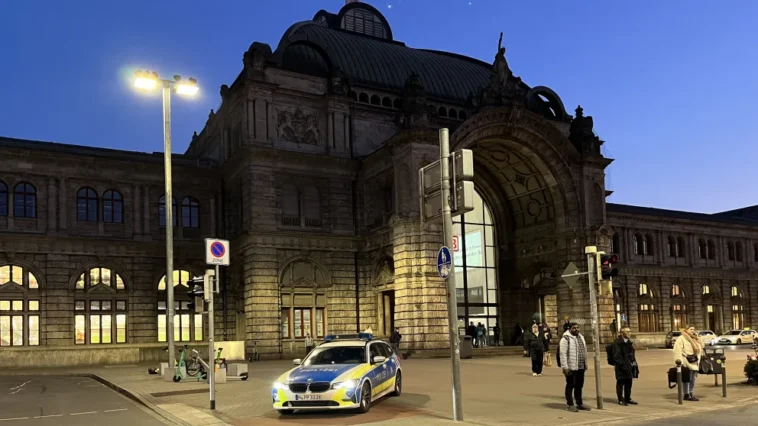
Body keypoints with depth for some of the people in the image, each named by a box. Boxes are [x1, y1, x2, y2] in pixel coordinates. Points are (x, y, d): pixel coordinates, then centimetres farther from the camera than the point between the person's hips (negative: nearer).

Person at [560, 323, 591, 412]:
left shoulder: (581, 337, 15)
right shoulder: (566, 338, -11)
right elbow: (563, 353, -15)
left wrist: (585, 364, 17)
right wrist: (565, 367, -19)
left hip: (581, 367, 8)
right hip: (571, 367, -7)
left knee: (579, 386, 14)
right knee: (570, 386, 1)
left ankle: (579, 404, 25)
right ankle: (570, 405, 10)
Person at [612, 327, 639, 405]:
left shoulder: (629, 342, 14)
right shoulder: (617, 342, -13)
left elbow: (632, 354, 20)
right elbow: (616, 355, -17)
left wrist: (634, 363, 12)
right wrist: (622, 364, -22)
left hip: (629, 366, 8)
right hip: (621, 367, -8)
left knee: (628, 383, 14)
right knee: (620, 383, 2)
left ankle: (628, 399, 26)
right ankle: (621, 400, 10)